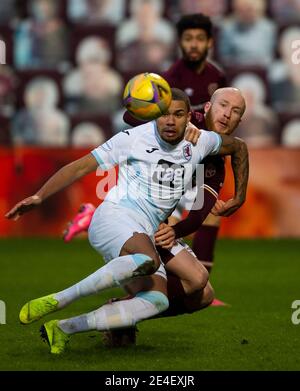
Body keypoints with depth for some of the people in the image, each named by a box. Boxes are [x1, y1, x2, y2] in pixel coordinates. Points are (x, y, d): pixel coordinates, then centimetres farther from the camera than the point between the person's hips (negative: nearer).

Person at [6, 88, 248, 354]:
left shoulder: (200, 142, 10)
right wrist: (39, 197, -10)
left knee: (158, 300, -22)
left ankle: (63, 328, -18)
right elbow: (81, 167, -1)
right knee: (149, 259, -39)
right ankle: (56, 301, -34)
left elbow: (238, 147, 30)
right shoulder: (133, 139, -3)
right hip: (116, 216, -6)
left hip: (146, 235, 6)